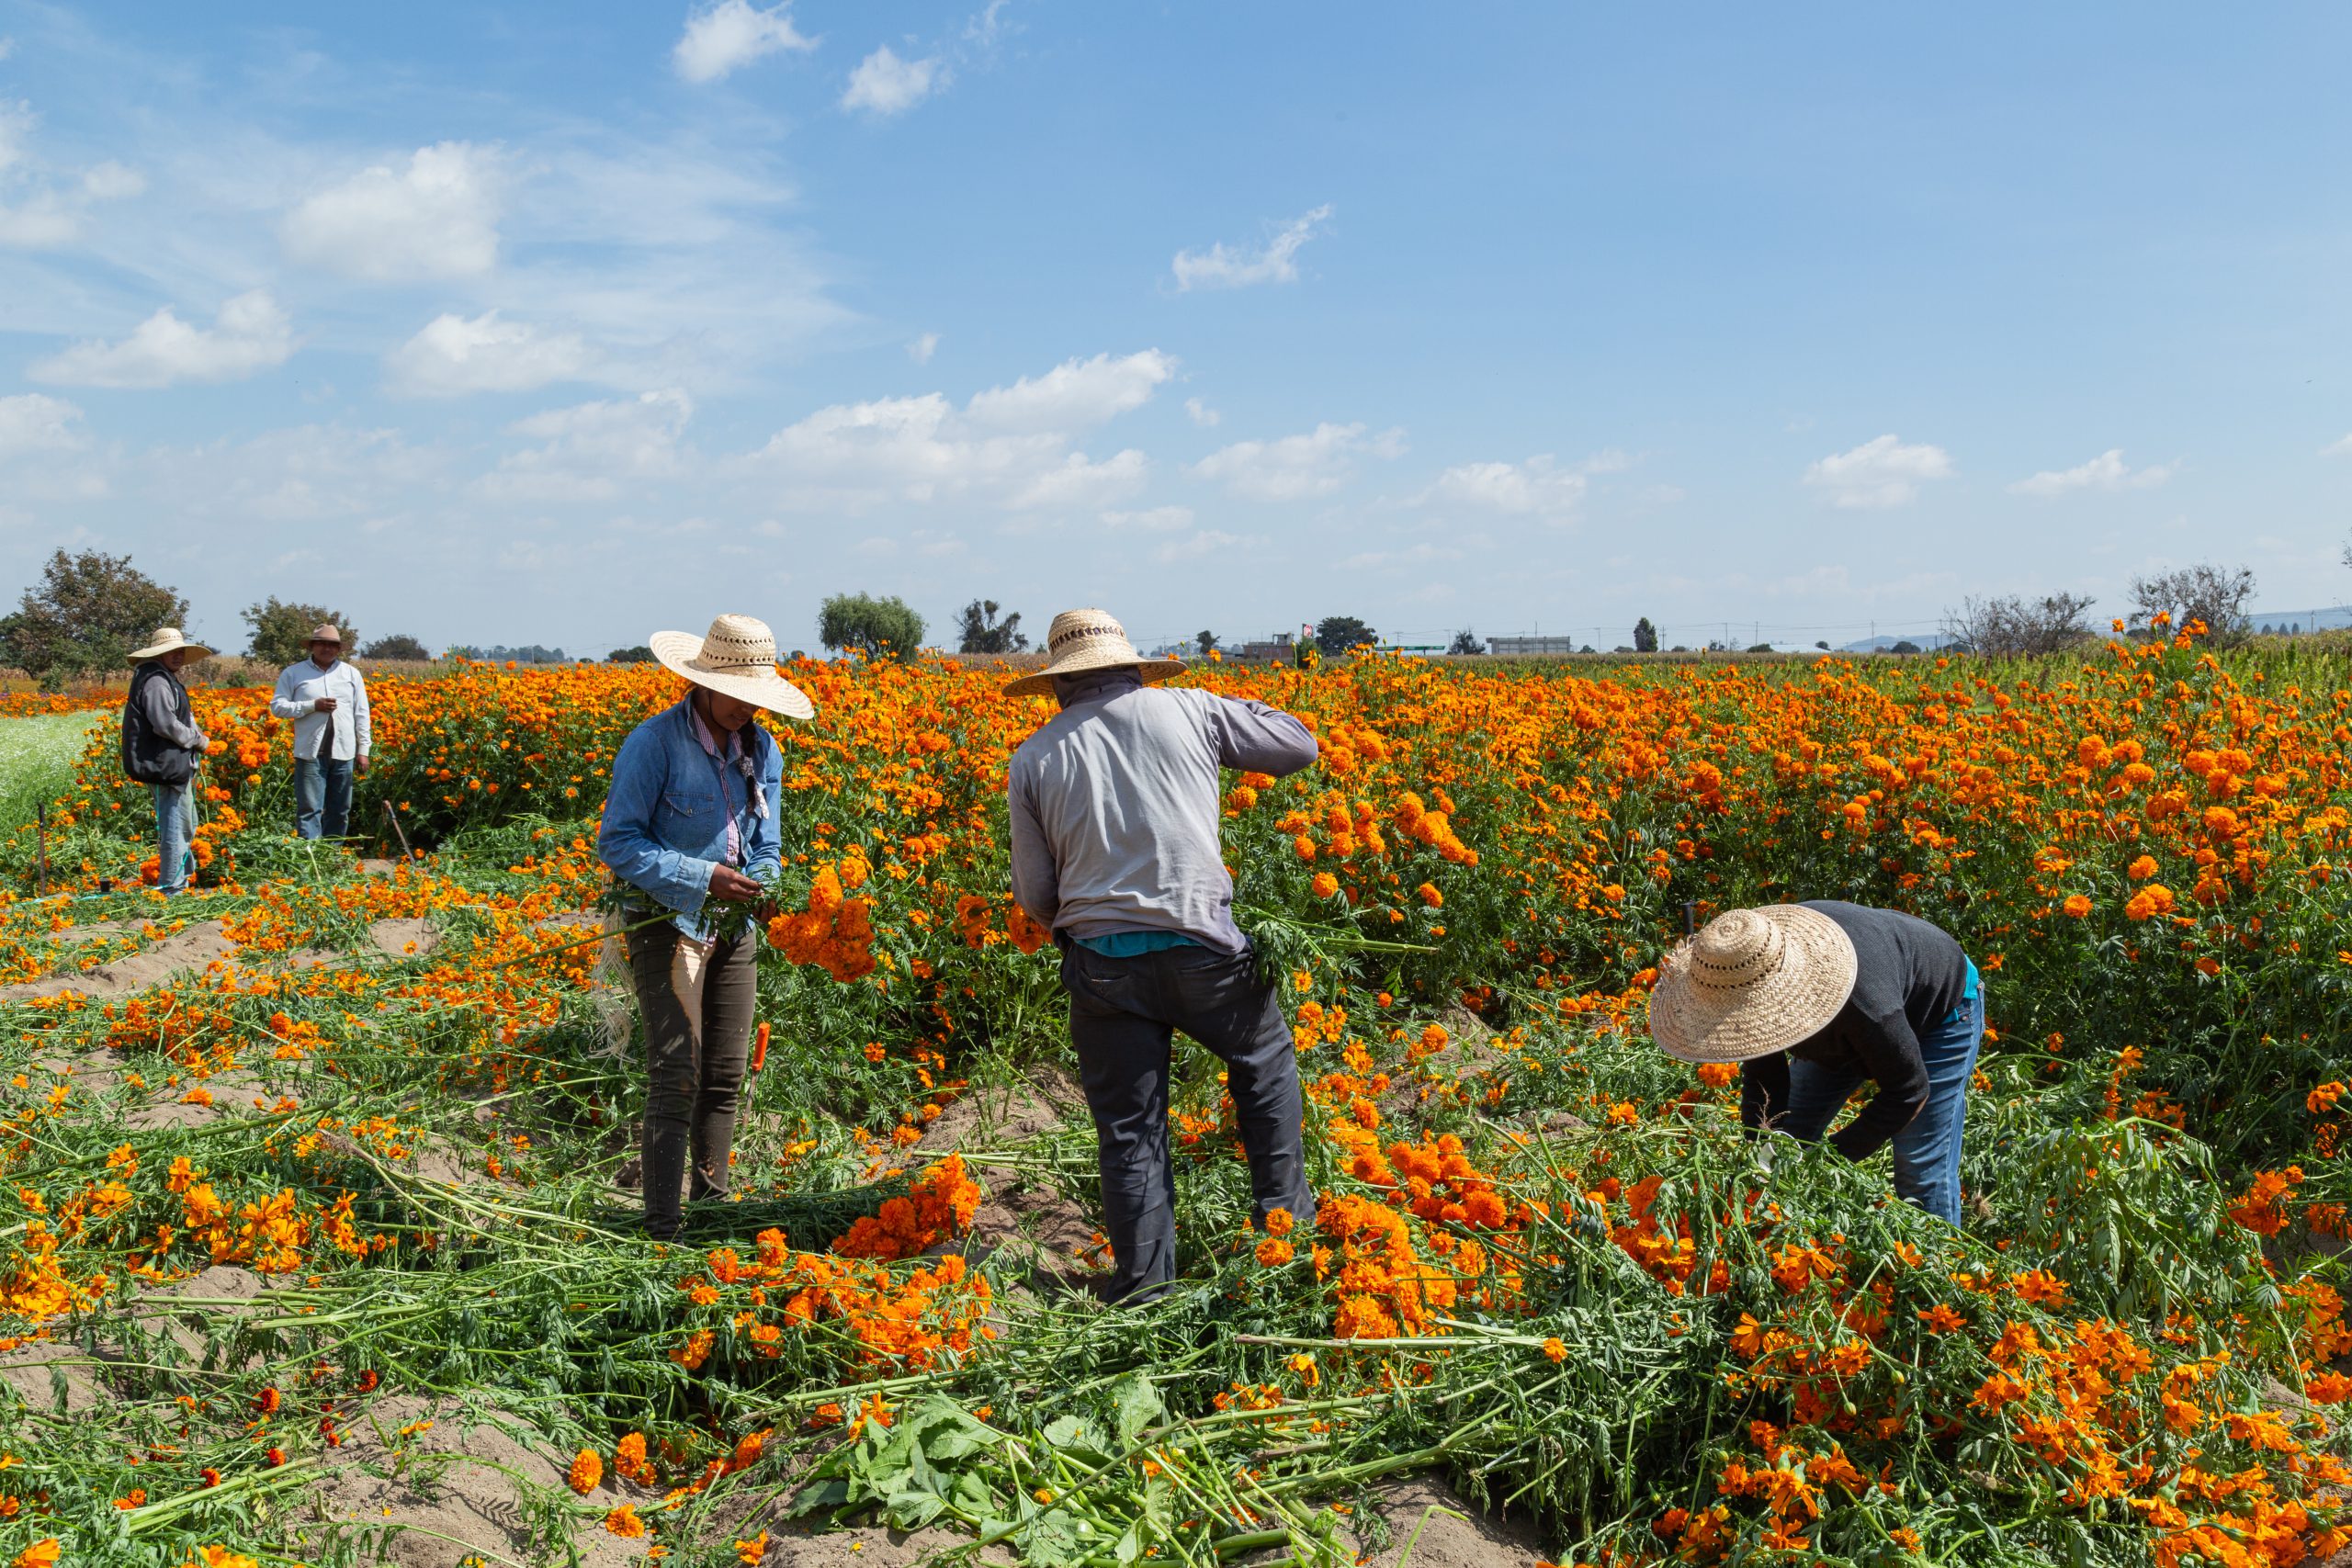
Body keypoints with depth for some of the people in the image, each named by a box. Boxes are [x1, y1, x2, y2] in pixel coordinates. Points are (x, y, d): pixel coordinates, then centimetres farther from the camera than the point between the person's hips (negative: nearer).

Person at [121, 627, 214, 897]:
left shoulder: (166, 680, 20)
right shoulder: (156, 681, -16)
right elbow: (165, 724, -25)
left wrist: (198, 736, 6)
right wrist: (198, 740, -11)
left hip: (175, 766, 12)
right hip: (166, 766, -12)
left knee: (186, 826, 22)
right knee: (176, 827, -6)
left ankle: (183, 878, 33)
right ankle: (172, 889, -1)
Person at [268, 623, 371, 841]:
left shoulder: (352, 673, 12)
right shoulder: (294, 673, 6)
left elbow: (361, 714, 11)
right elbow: (277, 706, 1)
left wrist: (363, 749, 6)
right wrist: (313, 705, -11)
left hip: (343, 752, 3)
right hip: (311, 752, -3)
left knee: (340, 811, 8)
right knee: (309, 809, -6)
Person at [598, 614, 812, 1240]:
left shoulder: (764, 751, 5)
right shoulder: (653, 743, -14)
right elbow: (617, 843, -15)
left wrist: (763, 883, -11)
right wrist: (703, 877, -24)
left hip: (735, 929, 6)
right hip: (669, 926, -6)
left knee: (726, 1076, 10)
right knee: (677, 1076, -10)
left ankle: (711, 1206, 24)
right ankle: (662, 1227, -3)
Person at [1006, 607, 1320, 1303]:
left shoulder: (1033, 759, 7)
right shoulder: (1187, 711, 3)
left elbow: (1033, 895, 10)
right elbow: (1299, 745, 14)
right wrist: (1231, 716, 28)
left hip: (1100, 960, 1)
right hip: (1200, 944, -1)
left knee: (1128, 1127, 12)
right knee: (1264, 1058, 25)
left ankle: (1143, 1284, 17)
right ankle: (1285, 1214, 30)